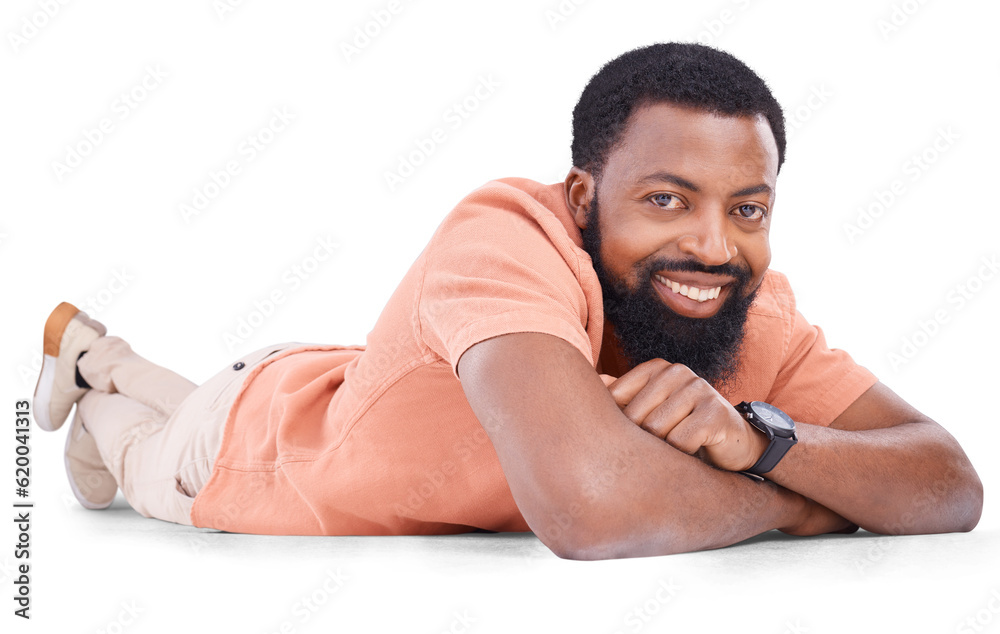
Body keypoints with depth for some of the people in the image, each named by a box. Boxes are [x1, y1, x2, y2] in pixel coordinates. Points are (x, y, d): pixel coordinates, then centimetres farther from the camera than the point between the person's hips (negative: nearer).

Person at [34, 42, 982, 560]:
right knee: (152, 466, 33)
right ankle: (84, 368, 62)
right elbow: (590, 502, -62)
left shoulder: (754, 311, -29)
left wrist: (756, 435, -49)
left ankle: (105, 356, 65)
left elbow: (953, 488, -31)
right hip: (257, 438, -4)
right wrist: (792, 499, -42)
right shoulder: (508, 235, -47)